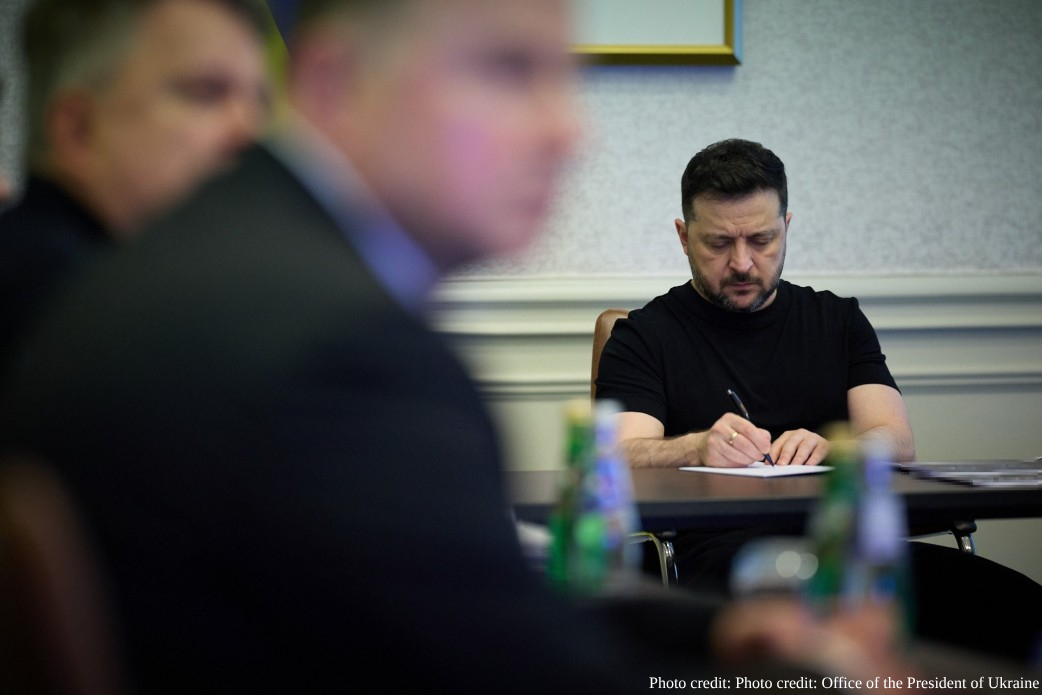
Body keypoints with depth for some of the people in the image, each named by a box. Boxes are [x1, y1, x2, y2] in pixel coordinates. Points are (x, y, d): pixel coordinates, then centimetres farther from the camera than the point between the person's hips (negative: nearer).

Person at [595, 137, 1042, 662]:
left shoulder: (838, 320, 24)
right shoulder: (645, 337, 14)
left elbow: (896, 441, 11)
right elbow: (625, 457, -1)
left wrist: (828, 449, -13)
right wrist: (700, 448, -24)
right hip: (718, 556, -3)